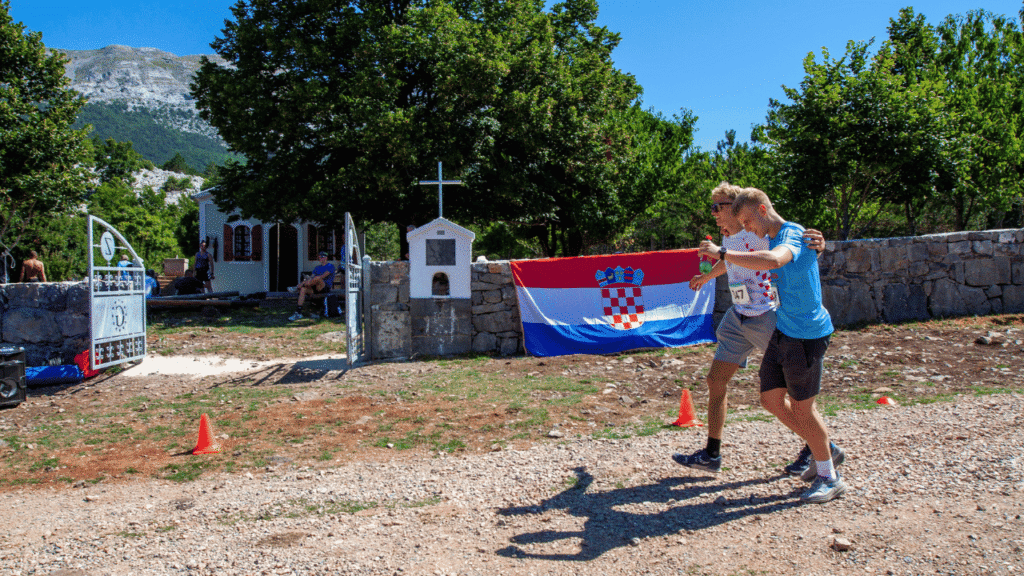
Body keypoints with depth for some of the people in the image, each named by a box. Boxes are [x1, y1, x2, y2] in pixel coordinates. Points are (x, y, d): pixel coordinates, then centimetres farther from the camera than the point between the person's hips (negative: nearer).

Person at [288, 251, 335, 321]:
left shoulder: (330, 266, 2)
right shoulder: (317, 268, 26)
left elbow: (323, 276, -14)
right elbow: (312, 277, 14)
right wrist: (307, 281, -10)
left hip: (325, 287, -7)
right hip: (315, 288, 7)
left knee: (317, 278, -37)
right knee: (303, 289, -22)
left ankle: (297, 287, -22)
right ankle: (298, 313, -27)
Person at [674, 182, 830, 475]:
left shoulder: (758, 234, -15)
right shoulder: (727, 238, 9)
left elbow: (798, 247, -14)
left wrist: (817, 244, -37)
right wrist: (707, 276, 49)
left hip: (766, 318, -8)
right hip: (738, 317, 8)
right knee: (715, 380, 5)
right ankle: (711, 454, 13)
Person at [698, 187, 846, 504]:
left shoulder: (793, 235, -19)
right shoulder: (775, 239, 11)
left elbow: (773, 261, -42)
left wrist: (722, 252, -36)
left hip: (806, 335, -9)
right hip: (783, 332, 9)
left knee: (801, 407, 0)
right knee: (771, 399, 11)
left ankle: (829, 478, 18)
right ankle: (824, 449, 29)